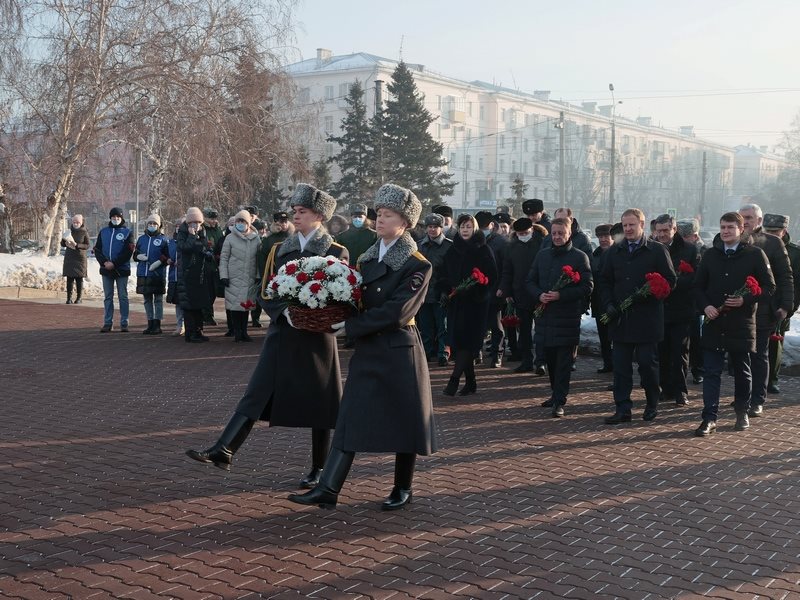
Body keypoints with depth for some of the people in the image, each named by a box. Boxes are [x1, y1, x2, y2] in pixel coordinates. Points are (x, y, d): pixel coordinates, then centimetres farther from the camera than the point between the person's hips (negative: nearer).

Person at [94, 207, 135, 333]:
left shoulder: (128, 232, 1)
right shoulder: (103, 232, 11)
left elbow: (128, 252, -8)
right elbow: (97, 249, 6)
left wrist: (114, 263, -16)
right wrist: (104, 262, -11)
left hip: (122, 269, -3)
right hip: (106, 270, 3)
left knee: (123, 296, 1)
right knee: (108, 297, 6)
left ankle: (124, 323, 5)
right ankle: (107, 323, 10)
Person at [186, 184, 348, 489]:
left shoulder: (336, 252, -1)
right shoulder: (280, 250, 9)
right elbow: (264, 291, 5)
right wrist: (285, 312, -13)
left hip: (317, 338, -3)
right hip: (281, 335, 3)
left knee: (318, 404, 5)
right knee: (257, 393, -6)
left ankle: (318, 470, 17)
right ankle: (223, 450, -13)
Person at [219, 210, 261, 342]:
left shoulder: (256, 239, 6)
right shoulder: (230, 238, 0)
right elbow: (224, 258, 1)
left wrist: (259, 275, 4)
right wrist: (223, 276, -6)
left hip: (250, 278, 2)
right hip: (234, 278, -2)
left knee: (247, 304, 7)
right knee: (235, 304, -3)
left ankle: (244, 331, 16)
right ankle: (237, 331, 7)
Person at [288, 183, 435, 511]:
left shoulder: (417, 266, -11)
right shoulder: (369, 258, 10)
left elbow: (396, 311, -19)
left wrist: (351, 325, -18)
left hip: (398, 351, -6)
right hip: (367, 350, 6)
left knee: (403, 419, 7)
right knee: (351, 418, 2)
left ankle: (403, 489, 22)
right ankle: (328, 489, 2)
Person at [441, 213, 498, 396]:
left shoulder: (483, 250, -2)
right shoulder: (452, 250, 11)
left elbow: (492, 276, -7)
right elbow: (445, 275, 16)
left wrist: (473, 288, -17)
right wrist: (445, 291, -1)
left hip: (476, 302, -5)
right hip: (456, 302, 5)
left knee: (467, 341, -11)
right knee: (458, 340, 4)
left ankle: (454, 379, -15)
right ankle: (470, 382, 13)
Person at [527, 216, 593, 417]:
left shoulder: (580, 257, -3)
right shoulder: (542, 255, 12)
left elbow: (587, 287, -8)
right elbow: (530, 282, 14)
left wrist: (561, 295, -18)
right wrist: (539, 295, -7)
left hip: (568, 317, -5)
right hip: (545, 315, 5)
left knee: (564, 360, -5)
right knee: (550, 357, 13)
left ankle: (559, 401, -3)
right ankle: (556, 394, 28)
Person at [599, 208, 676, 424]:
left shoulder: (657, 251, 0)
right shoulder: (615, 251, 12)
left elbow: (670, 280, -2)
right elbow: (605, 281, 16)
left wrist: (648, 293, -16)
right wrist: (608, 304, 1)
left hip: (647, 319, -4)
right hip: (620, 318, 4)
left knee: (648, 363, 4)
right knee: (621, 366, 3)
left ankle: (652, 404, 22)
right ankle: (622, 409, 8)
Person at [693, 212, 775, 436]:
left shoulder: (755, 254, -2)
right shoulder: (710, 254, 7)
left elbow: (769, 287, -1)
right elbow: (698, 286, 12)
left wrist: (745, 300, -15)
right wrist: (705, 306, -6)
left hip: (742, 324, -2)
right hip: (714, 323, 2)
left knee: (742, 371, 11)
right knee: (712, 372, -2)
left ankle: (742, 413, 28)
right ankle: (709, 418, 0)